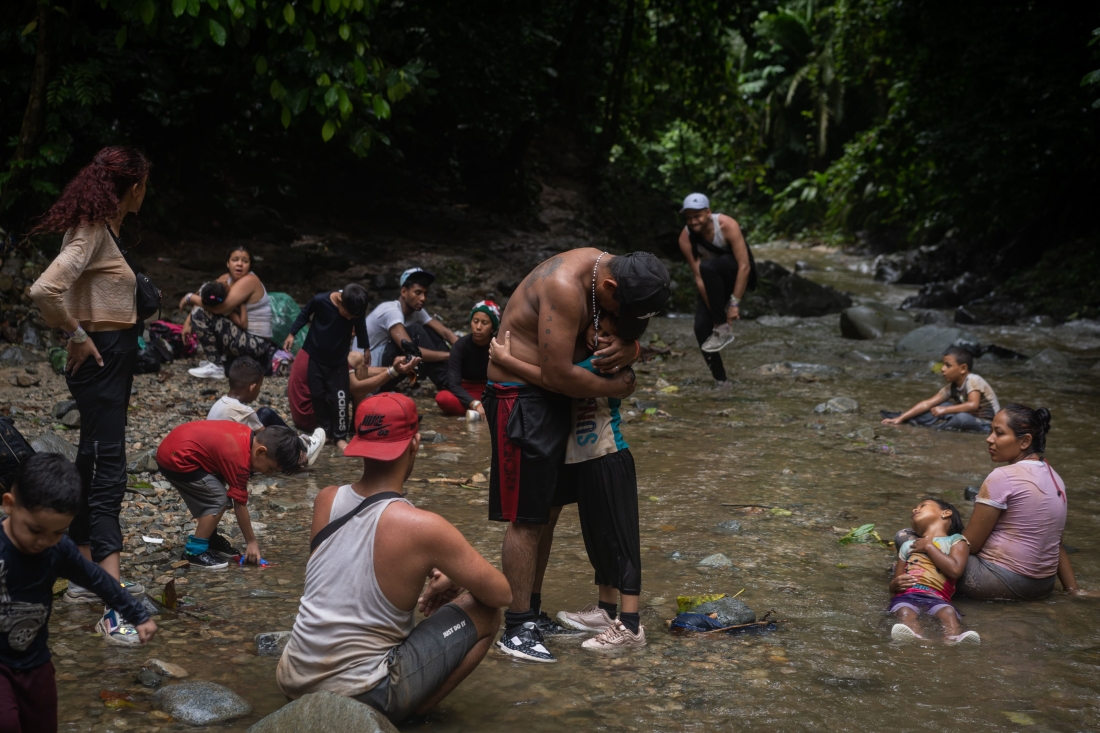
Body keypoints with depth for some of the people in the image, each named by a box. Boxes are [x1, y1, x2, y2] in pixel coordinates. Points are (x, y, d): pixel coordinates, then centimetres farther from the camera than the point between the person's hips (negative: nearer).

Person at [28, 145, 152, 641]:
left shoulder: (106, 231, 12)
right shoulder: (91, 234, -18)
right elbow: (44, 290, -31)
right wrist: (78, 335, -19)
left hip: (115, 358, 10)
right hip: (101, 359, -10)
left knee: (92, 467, 16)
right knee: (107, 474, -15)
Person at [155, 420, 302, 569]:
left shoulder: (247, 435, 1)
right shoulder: (239, 459, -22)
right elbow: (240, 504, -15)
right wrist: (252, 542, -5)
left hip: (176, 447, 10)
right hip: (175, 459, -10)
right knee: (218, 500, -11)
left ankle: (210, 538, 28)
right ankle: (195, 551, -3)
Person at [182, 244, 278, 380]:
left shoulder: (249, 281, -19)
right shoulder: (226, 279, 6)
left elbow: (219, 307, -28)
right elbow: (205, 299, 6)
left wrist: (190, 297, -15)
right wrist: (188, 321, -11)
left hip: (255, 342, -9)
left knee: (201, 314, -17)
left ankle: (216, 366, -8)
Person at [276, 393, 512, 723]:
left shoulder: (325, 500, -1)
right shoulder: (421, 526, -18)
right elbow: (501, 594, -6)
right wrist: (452, 581, 13)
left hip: (293, 682, 6)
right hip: (361, 699, -6)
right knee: (485, 612, 5)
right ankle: (418, 706, 4)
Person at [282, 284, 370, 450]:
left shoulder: (356, 310, -18)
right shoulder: (320, 300, -25)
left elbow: (360, 328, 4)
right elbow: (305, 314, -4)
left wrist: (366, 348, 15)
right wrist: (292, 334, 0)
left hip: (339, 360, 1)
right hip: (315, 357, 0)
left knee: (340, 397, -5)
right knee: (317, 395, 5)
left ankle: (340, 436, 4)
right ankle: (325, 430, 20)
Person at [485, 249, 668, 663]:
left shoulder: (607, 269, 1)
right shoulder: (565, 287, -27)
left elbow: (631, 329, 15)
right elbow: (558, 373, -29)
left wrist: (630, 347, -10)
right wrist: (615, 387, -15)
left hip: (551, 396, 10)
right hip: (520, 397, -10)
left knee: (546, 510, 14)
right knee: (526, 519, -7)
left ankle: (530, 609, 24)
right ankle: (516, 630, -2)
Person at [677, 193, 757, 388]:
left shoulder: (727, 226, -29)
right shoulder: (685, 238, -19)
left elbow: (744, 266, -29)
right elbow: (699, 277, -19)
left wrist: (735, 303, -31)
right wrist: (716, 312, -22)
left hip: (737, 273, -4)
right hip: (714, 280, 4)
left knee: (708, 267, -36)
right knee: (702, 328, -14)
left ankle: (724, 329, -26)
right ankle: (720, 381, 1)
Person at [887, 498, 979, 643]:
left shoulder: (955, 541, 23)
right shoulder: (908, 545, 37)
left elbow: (955, 570, 0)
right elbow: (893, 584, 31)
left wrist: (929, 546, 10)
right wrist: (895, 584, 4)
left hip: (937, 598, -1)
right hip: (906, 595, 1)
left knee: (948, 612, -37)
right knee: (906, 613, -36)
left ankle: (955, 637, -67)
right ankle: (911, 637, -67)